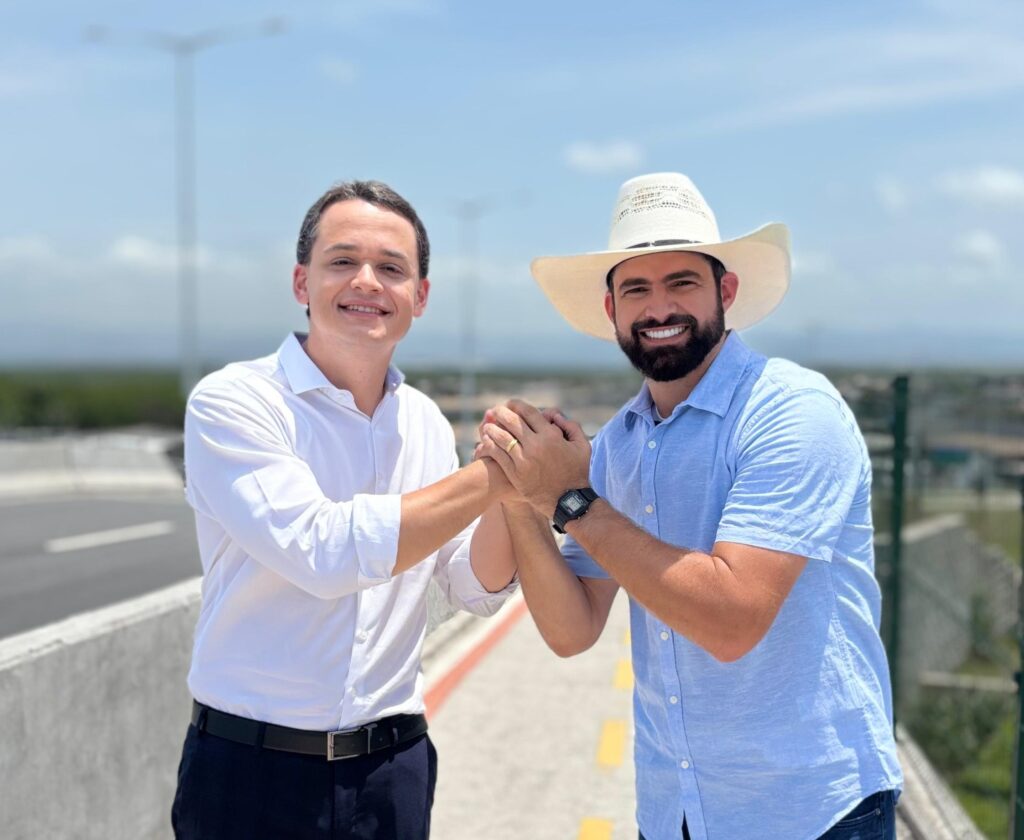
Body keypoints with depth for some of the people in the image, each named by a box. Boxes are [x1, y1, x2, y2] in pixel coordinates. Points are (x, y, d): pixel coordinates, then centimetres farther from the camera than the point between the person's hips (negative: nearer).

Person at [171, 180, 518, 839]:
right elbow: (324, 550, -25)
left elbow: (479, 591, 7)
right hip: (252, 770, -4)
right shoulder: (231, 403, -12)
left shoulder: (426, 424, 5)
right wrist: (494, 475, -20)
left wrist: (509, 497, -12)